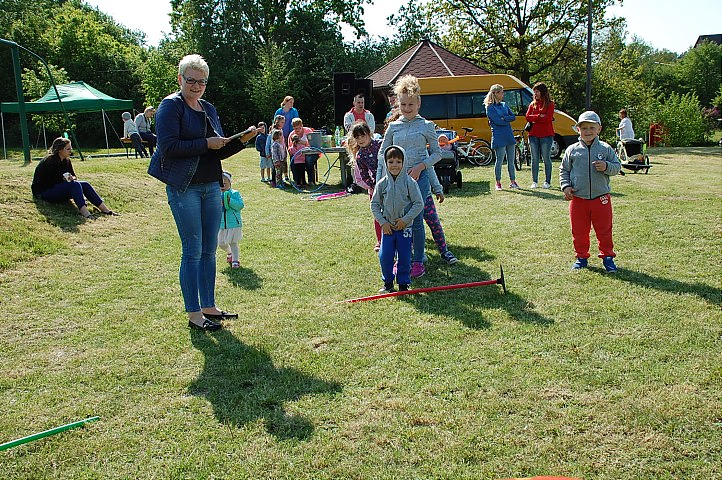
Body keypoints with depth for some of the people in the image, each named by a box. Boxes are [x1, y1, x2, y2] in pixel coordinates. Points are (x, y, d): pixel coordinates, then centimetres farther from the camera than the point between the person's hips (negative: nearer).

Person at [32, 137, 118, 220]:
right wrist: (66, 179, -14)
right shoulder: (50, 161, -17)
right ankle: (84, 212, -50)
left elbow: (74, 176, 12)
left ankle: (105, 209, -27)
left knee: (85, 185, -15)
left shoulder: (66, 161, 7)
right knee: (75, 185, -31)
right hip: (44, 192, -8)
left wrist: (72, 178, -12)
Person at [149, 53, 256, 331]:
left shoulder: (209, 109, 17)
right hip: (184, 188, -7)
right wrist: (205, 144, -17)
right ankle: (194, 314, 7)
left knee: (209, 250, 11)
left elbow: (219, 152, 17)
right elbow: (168, 147, -16)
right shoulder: (171, 106, -5)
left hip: (211, 187, 7)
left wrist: (242, 139, 3)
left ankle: (209, 307, 22)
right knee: (193, 251, -3)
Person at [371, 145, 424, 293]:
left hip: (405, 226, -2)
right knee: (384, 256, 1)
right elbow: (374, 204, 6)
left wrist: (405, 220, -12)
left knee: (404, 257, 4)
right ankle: (388, 283, 20)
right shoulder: (382, 184, -1)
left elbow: (419, 204, -7)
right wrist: (382, 222, -4)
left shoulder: (409, 182, -9)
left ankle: (403, 284, 19)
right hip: (387, 227, 2)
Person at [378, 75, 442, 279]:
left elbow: (437, 153, 5)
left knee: (416, 221, 0)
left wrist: (421, 166, -11)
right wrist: (380, 181, 3)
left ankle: (418, 261, 14)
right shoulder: (393, 127, 8)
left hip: (418, 177, -2)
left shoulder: (426, 126, 2)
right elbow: (383, 155, 10)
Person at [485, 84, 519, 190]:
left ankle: (513, 181, 16)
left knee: (511, 160, 9)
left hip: (509, 136, 6)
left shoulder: (504, 105, 14)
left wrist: (504, 118, -10)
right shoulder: (490, 107, -6)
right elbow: (497, 121, -16)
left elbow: (513, 117, 6)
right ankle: (498, 183, 8)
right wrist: (508, 120, -3)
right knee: (500, 160, -2)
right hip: (499, 137, -6)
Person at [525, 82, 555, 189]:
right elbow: (528, 117, 2)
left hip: (546, 135, -4)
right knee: (534, 159, 6)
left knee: (546, 158, 2)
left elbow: (548, 118, -12)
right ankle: (534, 181, 12)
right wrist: (540, 117, -10)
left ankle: (547, 181, 9)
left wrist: (534, 118, -7)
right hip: (533, 135, 4)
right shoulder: (532, 104, 13)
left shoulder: (550, 104, 1)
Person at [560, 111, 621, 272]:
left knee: (604, 230, 7)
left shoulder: (606, 149, 1)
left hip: (601, 197, 0)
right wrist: (565, 186, -6)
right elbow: (564, 170, 8)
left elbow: (617, 167, 4)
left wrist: (606, 167, -17)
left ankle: (607, 257, 21)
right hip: (578, 198, 1)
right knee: (579, 230, 9)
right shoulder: (572, 150, 1)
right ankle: (581, 257, 24)